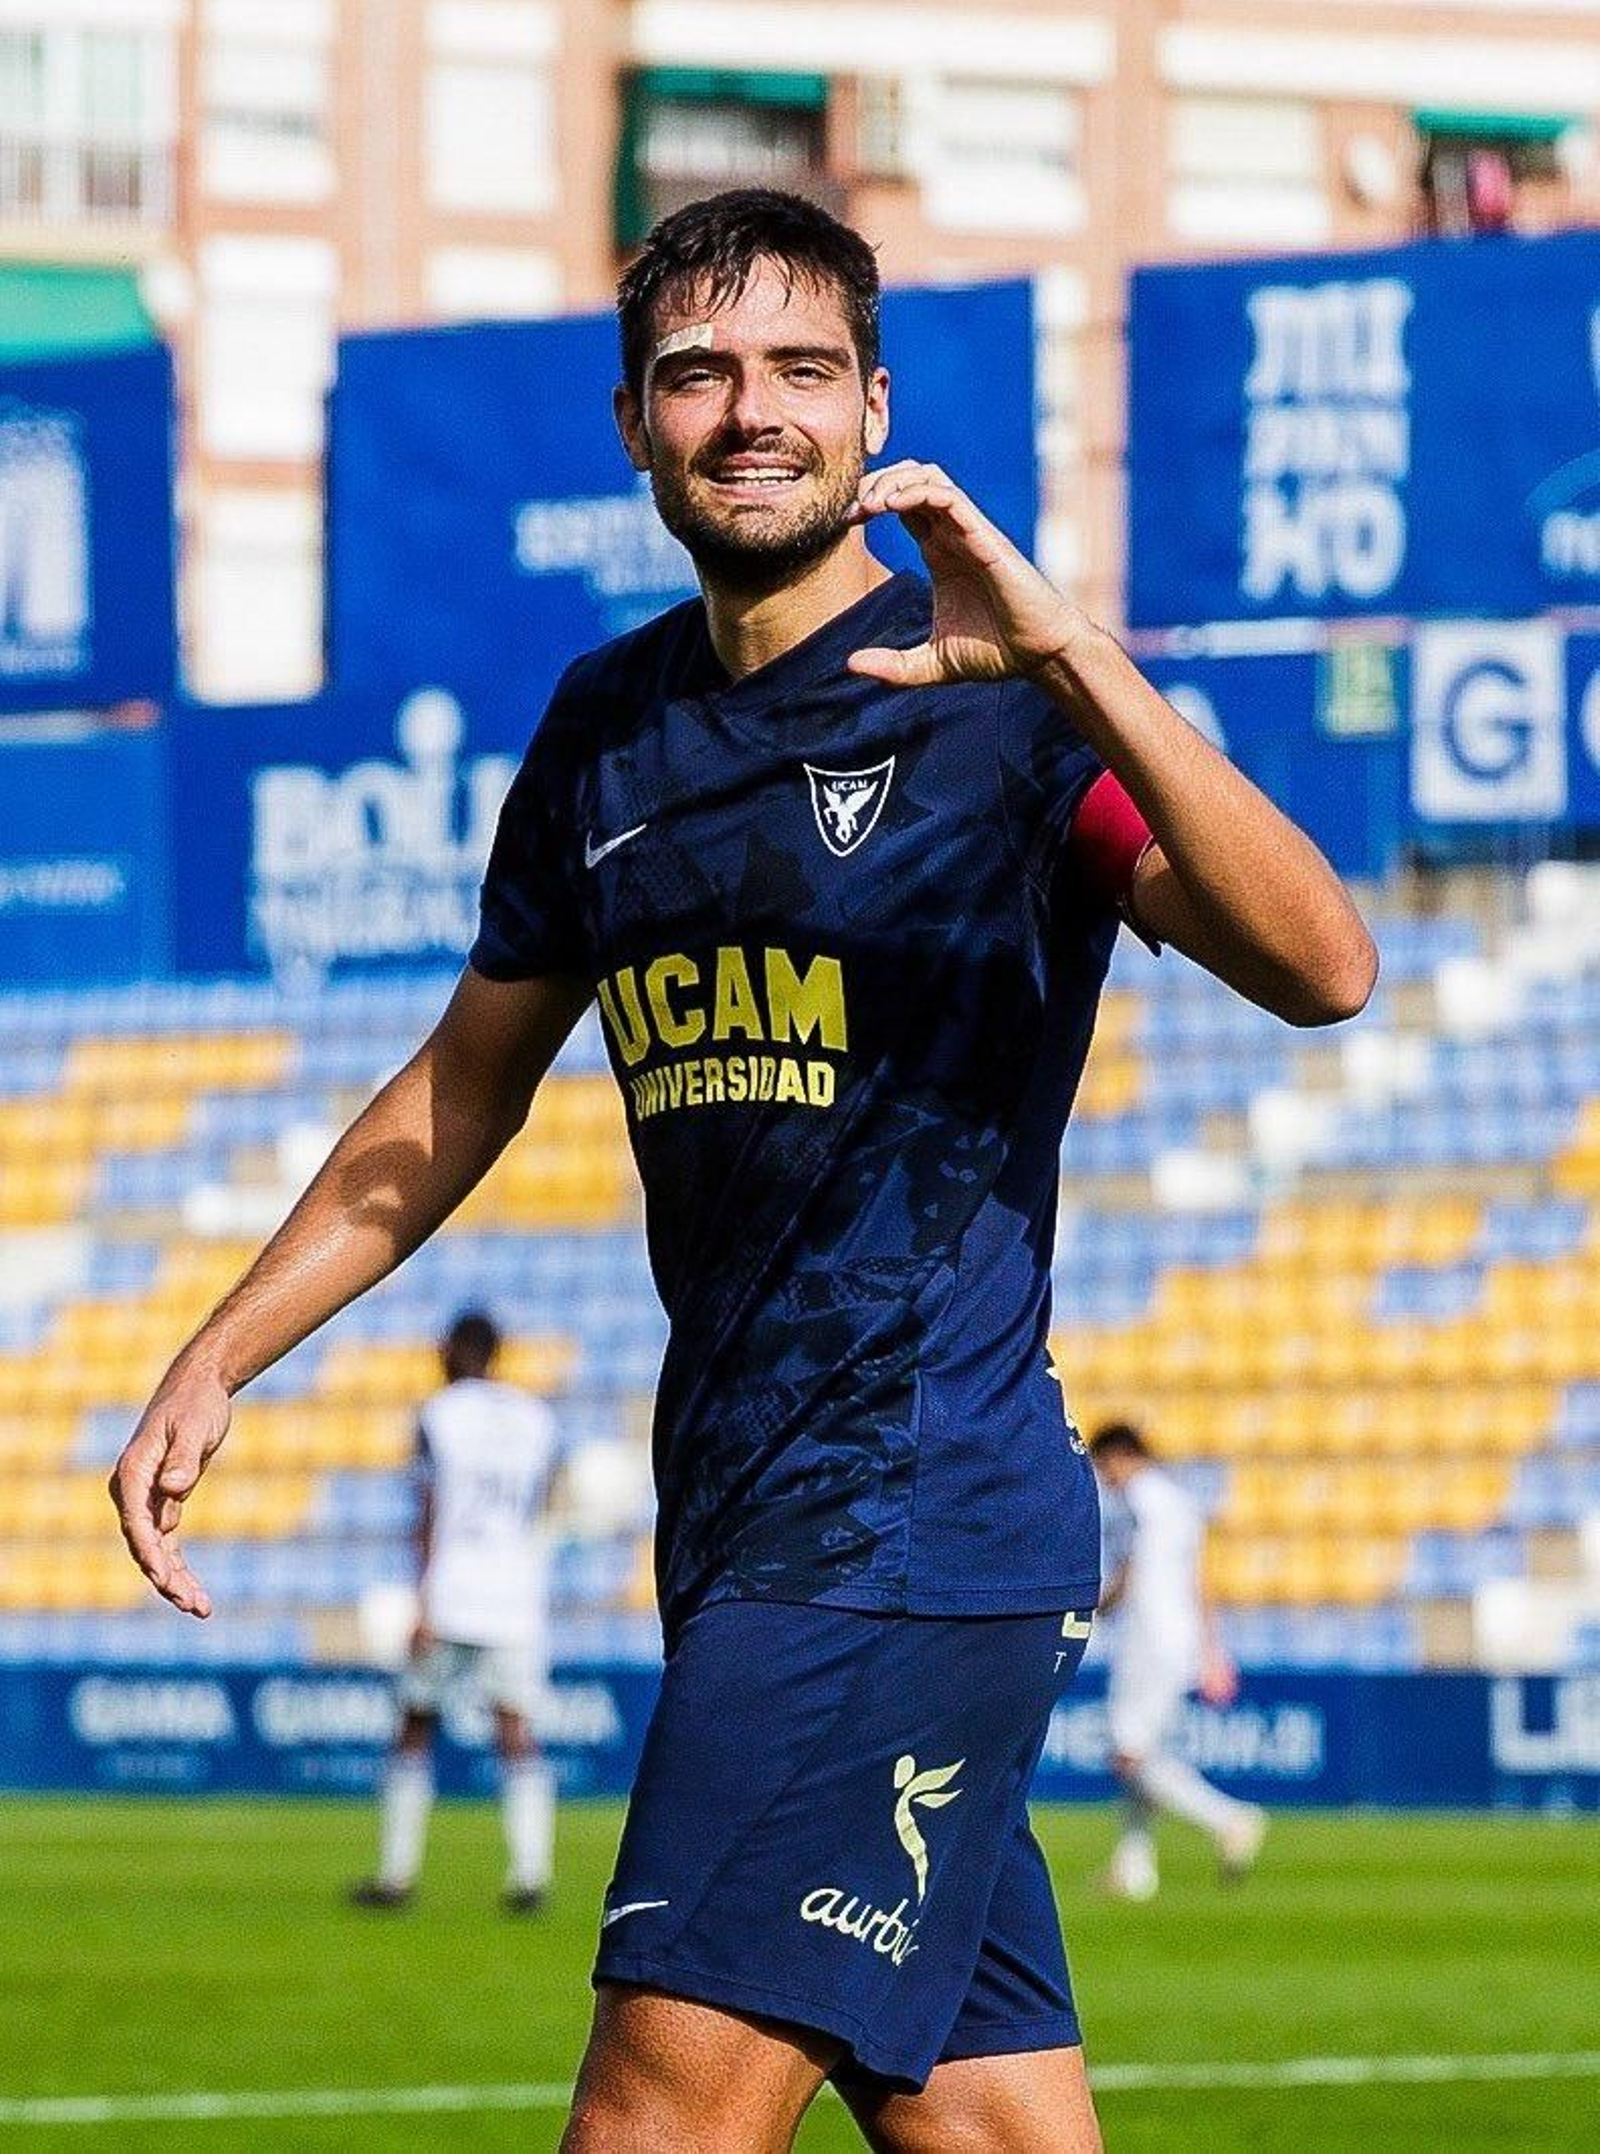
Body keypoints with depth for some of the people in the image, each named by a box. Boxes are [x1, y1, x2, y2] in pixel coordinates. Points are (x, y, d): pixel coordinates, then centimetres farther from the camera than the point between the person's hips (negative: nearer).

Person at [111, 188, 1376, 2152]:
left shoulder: (995, 697, -7)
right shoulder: (608, 728, 14)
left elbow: (1321, 967, -22)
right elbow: (459, 1094, 27)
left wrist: (1068, 658, -32)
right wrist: (217, 1362, 22)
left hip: (917, 1524, -7)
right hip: (751, 1529, 7)